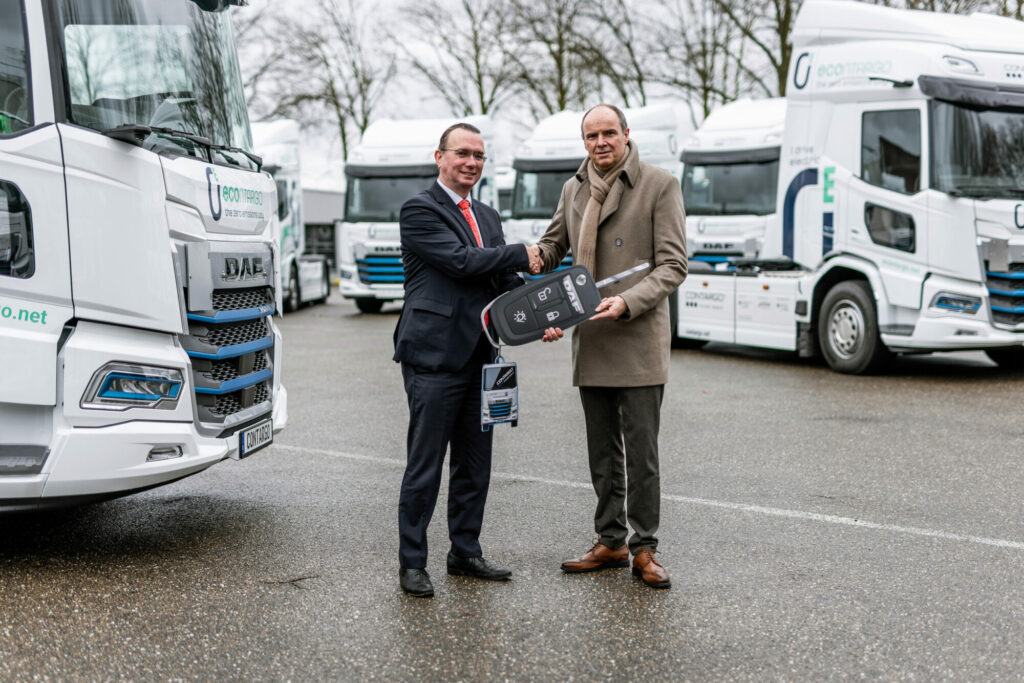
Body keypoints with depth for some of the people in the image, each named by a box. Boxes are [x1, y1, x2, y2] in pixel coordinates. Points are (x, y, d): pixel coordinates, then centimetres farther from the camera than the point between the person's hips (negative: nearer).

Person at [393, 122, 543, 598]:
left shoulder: (487, 217, 19)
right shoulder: (419, 210, -5)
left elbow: (504, 281, 15)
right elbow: (460, 261, -17)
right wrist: (522, 255, -7)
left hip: (478, 357, 8)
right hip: (434, 357, -7)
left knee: (474, 464, 13)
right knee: (425, 465, -2)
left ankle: (465, 553, 24)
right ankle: (412, 563, 7)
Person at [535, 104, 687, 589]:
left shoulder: (660, 185, -3)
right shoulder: (573, 189, 13)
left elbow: (673, 266, -8)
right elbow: (552, 246, 24)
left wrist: (628, 302, -21)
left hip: (638, 342, -5)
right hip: (590, 343, 5)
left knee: (641, 450, -2)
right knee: (602, 451, 12)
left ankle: (644, 549, 8)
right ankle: (610, 543, 22)